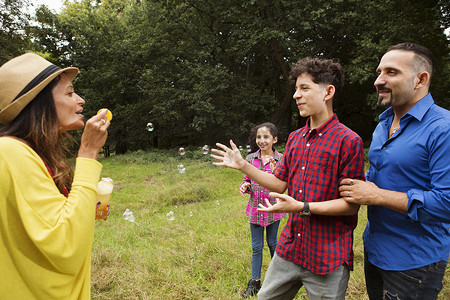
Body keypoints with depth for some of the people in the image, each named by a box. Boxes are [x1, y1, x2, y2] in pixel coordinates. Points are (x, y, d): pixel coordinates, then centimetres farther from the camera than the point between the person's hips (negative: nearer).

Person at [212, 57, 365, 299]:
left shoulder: (348, 141, -14)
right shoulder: (294, 138, 8)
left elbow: (352, 204, -15)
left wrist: (303, 207, -24)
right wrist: (243, 166, 4)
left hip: (327, 258, -6)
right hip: (289, 249, 7)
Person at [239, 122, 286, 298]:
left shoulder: (280, 159, -8)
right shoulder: (251, 158, -1)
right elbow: (248, 179, 8)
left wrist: (275, 173, -27)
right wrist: (244, 186, -15)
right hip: (255, 207, 2)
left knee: (272, 242, 16)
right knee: (256, 246, 10)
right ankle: (255, 281, 24)